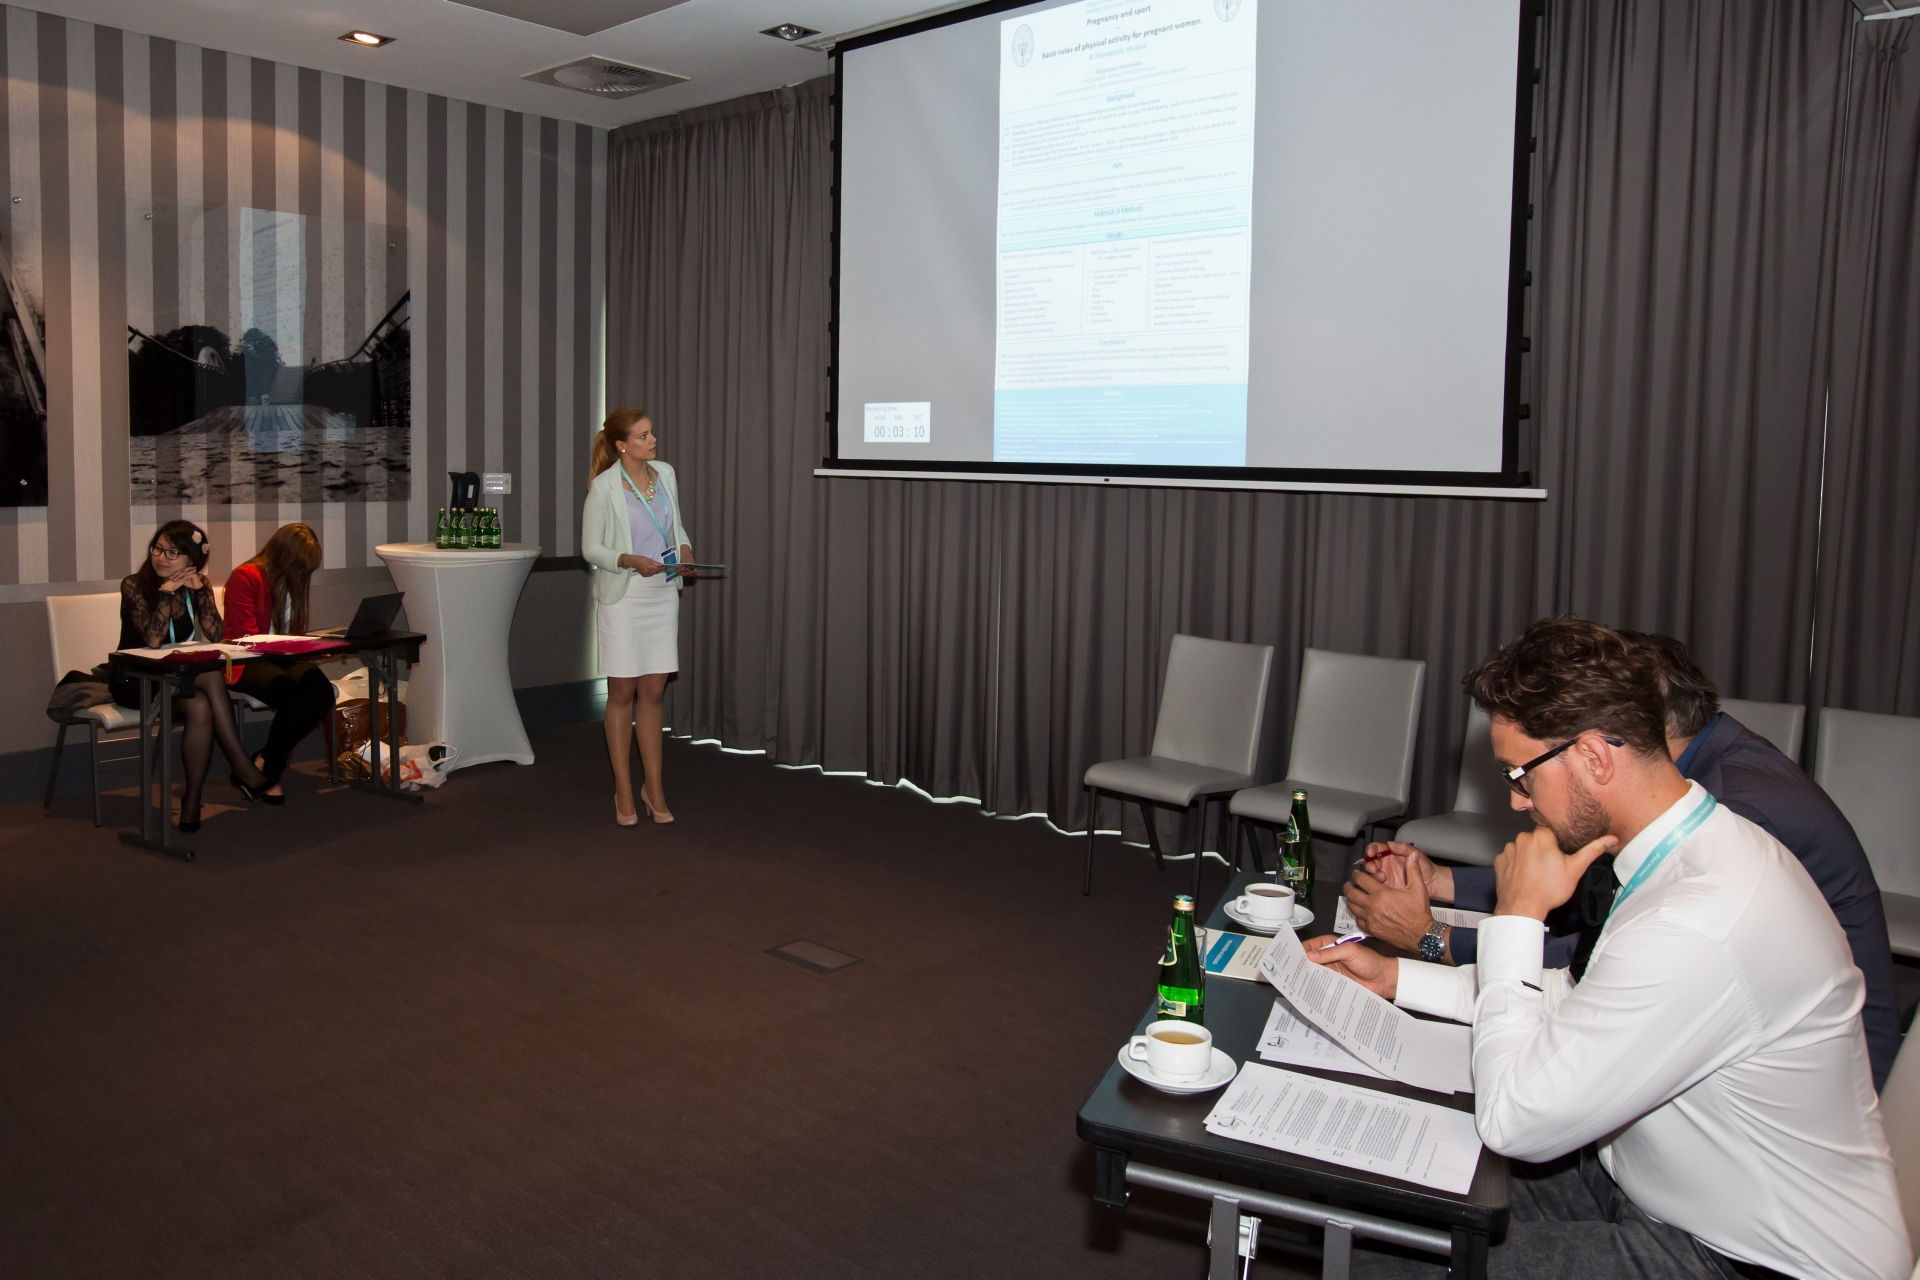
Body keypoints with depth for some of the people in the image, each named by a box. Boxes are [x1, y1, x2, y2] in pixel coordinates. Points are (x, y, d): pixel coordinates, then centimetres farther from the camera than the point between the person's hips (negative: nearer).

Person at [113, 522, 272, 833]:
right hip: (135, 682, -4)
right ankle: (243, 769, -29)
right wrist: (167, 590, -24)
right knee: (211, 676, -31)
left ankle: (193, 800, -26)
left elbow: (216, 636, -12)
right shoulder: (134, 585, -9)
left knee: (200, 708, -32)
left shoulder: (196, 586, 3)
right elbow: (153, 639, -23)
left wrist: (200, 589, -18)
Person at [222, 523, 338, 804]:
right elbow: (247, 638, -13)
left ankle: (264, 762, -11)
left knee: (322, 693, -25)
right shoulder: (245, 578, -7)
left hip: (285, 659, 7)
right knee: (294, 700, -34)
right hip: (245, 663, -7)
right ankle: (269, 774, -12)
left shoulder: (294, 581, 17)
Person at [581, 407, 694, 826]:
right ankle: (623, 791, 17)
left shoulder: (666, 474, 5)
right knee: (622, 693, 5)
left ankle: (653, 787, 18)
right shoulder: (604, 487, -10)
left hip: (663, 594, 4)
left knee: (653, 693, 9)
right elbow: (590, 548, -6)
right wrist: (631, 561, -22)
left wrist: (684, 550, -4)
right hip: (622, 598, -4)